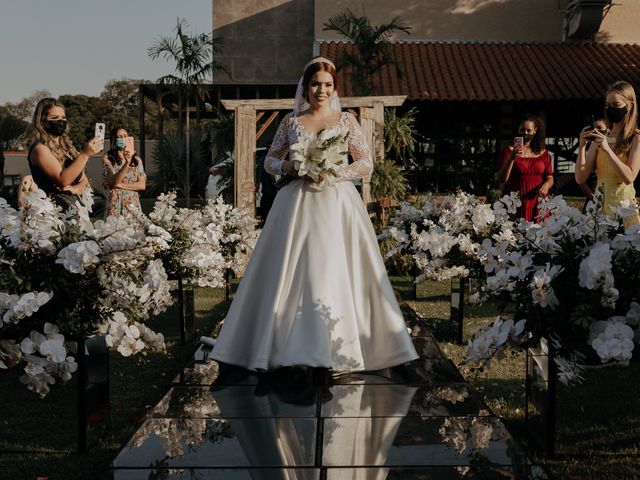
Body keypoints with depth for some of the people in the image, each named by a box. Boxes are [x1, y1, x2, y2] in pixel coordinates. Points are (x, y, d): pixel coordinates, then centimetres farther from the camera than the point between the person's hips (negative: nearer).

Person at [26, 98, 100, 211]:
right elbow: (62, 180, -16)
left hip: (77, 205, 7)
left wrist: (76, 188, -2)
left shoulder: (67, 146, 17)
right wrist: (85, 154, -20)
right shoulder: (40, 148, -4)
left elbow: (84, 181, 19)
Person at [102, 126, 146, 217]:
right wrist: (127, 163, -22)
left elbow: (142, 185, 1)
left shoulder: (137, 159, 10)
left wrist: (121, 185, -9)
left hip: (133, 203, 3)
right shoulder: (107, 159, 0)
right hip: (115, 203, -2)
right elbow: (114, 182, -13)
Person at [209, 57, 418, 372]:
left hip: (337, 204, -1)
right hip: (298, 204, 1)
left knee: (336, 272, -5)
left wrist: (335, 171, -10)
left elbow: (367, 164, 5)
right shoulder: (291, 121, 10)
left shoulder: (347, 121, 7)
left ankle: (337, 349, 5)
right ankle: (295, 348, 8)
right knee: (293, 273, -1)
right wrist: (289, 166, -8)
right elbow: (269, 160, 13)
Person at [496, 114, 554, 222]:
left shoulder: (543, 152, 11)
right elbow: (501, 179, -4)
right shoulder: (510, 150, 2)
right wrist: (512, 158, -16)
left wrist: (546, 185, -9)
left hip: (537, 204, 2)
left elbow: (550, 178, 13)